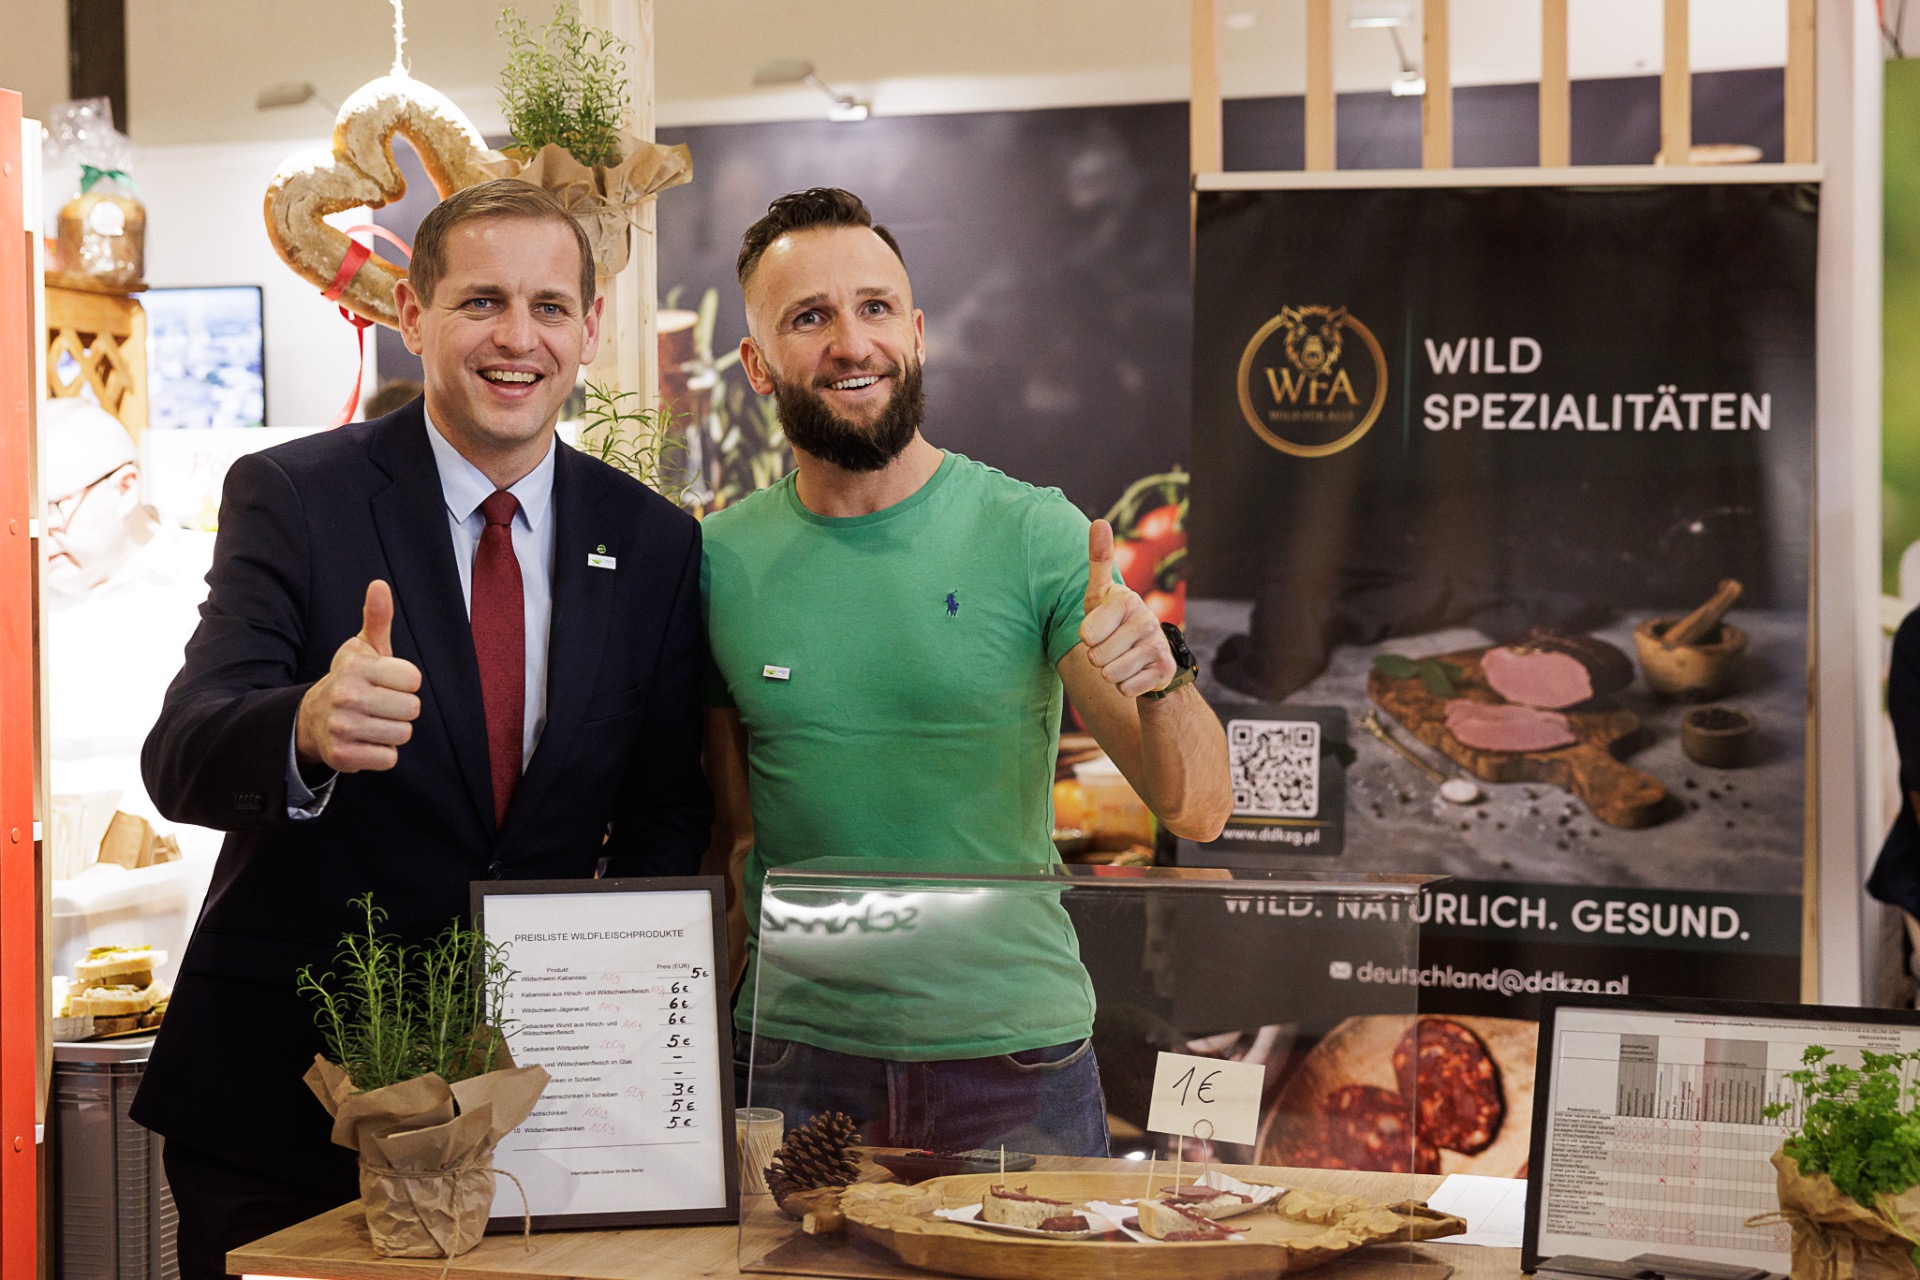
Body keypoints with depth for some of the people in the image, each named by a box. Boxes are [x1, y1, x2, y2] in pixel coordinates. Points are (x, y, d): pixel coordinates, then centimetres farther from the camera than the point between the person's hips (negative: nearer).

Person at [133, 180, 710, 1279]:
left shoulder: (654, 542, 2)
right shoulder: (290, 497, -8)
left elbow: (667, 813, 7)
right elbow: (181, 761, -19)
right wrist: (307, 732, -42)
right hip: (282, 1084, -2)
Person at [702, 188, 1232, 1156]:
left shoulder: (1031, 533, -7)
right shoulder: (719, 561, -1)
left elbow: (1196, 809, -11)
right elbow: (727, 830, 9)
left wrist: (1161, 678, -30)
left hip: (1016, 1056, -1)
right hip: (794, 1061, 1)